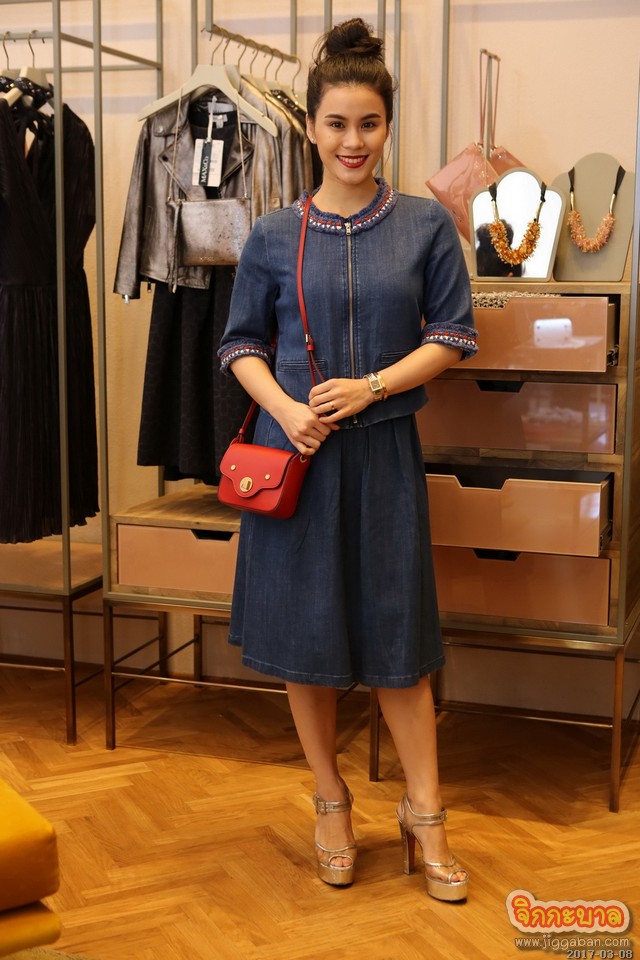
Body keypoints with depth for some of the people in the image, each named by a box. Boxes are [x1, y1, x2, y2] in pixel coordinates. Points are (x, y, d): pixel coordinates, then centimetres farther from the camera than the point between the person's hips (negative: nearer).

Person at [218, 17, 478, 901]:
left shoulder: (425, 225, 1)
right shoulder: (274, 237, 2)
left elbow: (452, 335, 1)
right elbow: (242, 343, 6)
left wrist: (371, 386, -13)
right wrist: (285, 408, -13)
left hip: (383, 452, -1)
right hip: (295, 449, 1)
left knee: (397, 632, 4)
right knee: (304, 630, 8)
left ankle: (424, 812, 18)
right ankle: (331, 801, 27)